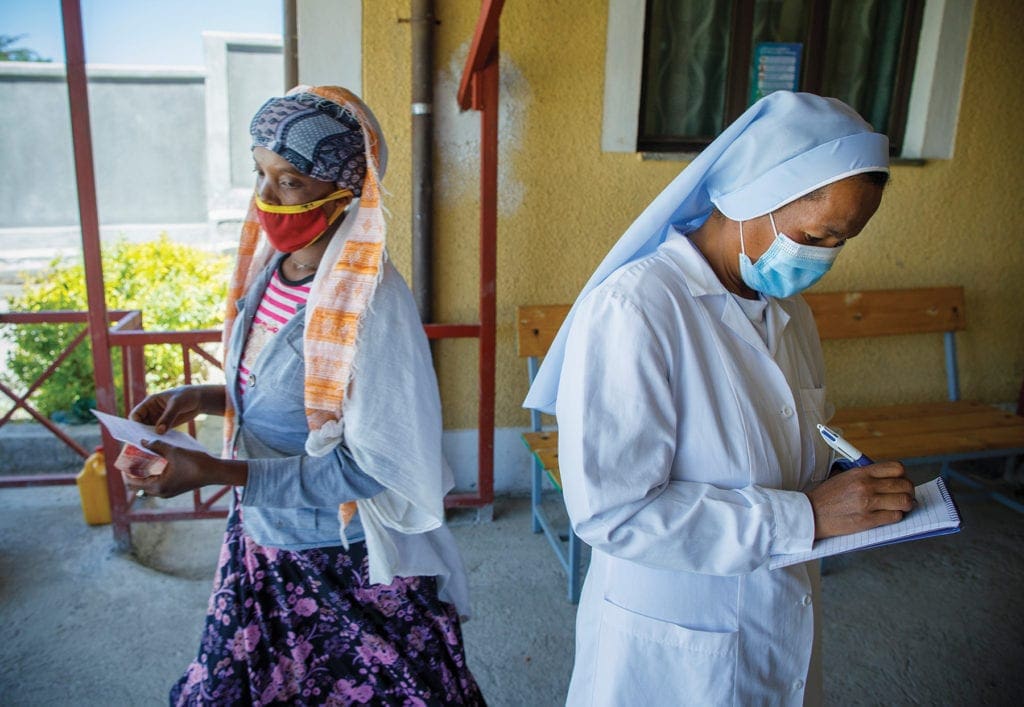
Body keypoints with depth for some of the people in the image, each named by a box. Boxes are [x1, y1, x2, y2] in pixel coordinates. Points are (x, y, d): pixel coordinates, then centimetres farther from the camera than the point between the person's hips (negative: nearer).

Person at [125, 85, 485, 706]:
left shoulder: (368, 301, -26)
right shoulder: (270, 267, -2)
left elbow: (370, 467, -23)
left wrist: (216, 472, -26)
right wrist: (205, 398, -5)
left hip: (347, 566, -7)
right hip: (263, 544, 7)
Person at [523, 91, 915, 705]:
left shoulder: (787, 305, 2)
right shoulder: (628, 309, -25)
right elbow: (610, 511, -29)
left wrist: (857, 488, -4)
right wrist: (806, 516, -26)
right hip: (672, 647, -7)